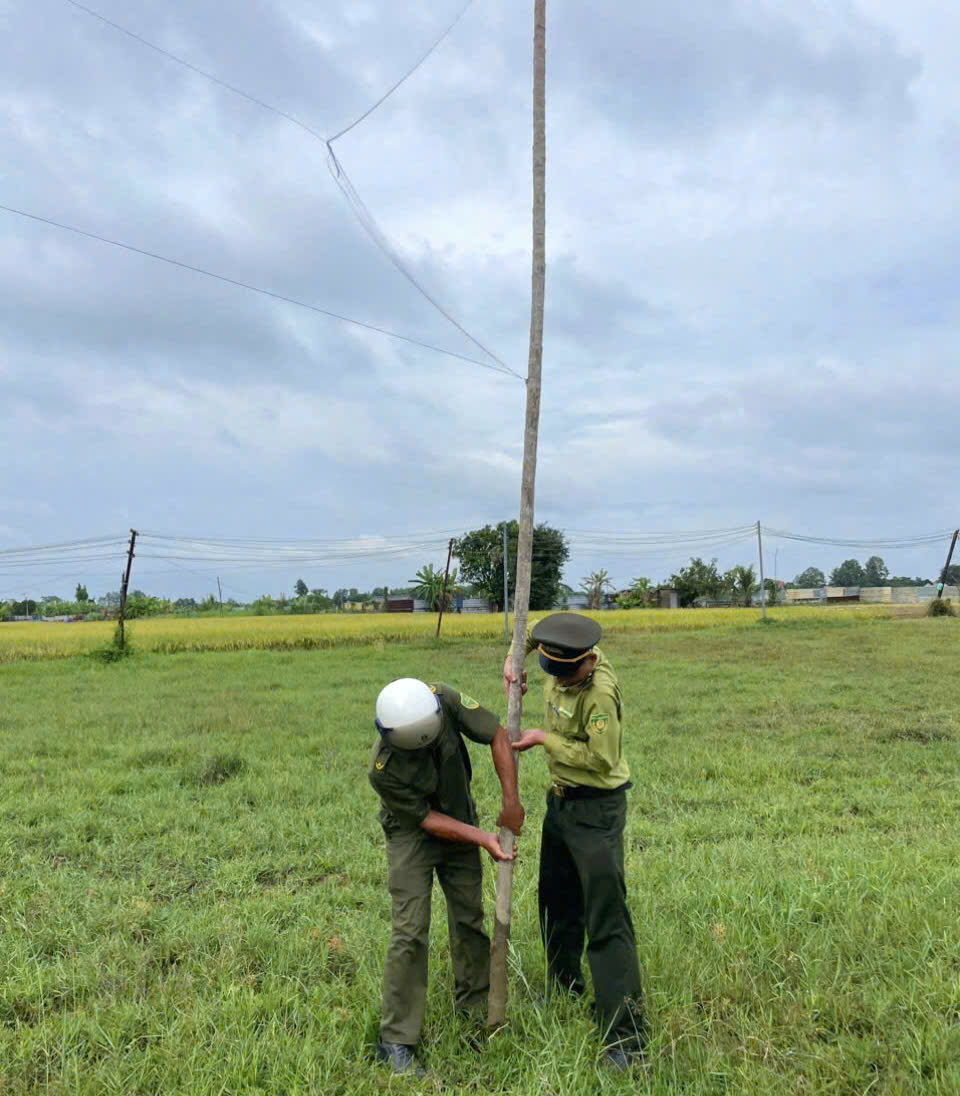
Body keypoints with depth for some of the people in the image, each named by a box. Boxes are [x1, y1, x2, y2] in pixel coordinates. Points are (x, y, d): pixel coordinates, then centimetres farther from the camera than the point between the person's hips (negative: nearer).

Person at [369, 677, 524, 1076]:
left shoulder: (444, 699, -29)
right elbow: (425, 819, -22)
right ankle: (396, 1042, 3)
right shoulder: (384, 769, -33)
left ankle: (474, 1002, 34)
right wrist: (482, 839, -24)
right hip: (412, 833, -4)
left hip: (460, 818, 4)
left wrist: (510, 801, -19)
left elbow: (497, 734, -18)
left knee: (470, 917, 13)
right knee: (410, 931, -9)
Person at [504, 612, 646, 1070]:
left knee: (606, 921, -6)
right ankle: (564, 986, 45)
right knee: (556, 901, 23)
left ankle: (625, 1036, 2)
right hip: (560, 799, 9)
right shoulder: (560, 660, -6)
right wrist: (512, 659, -3)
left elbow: (601, 758, -28)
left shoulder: (600, 691, -28)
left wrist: (544, 739, -20)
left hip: (596, 808, -9)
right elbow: (534, 631, 15)